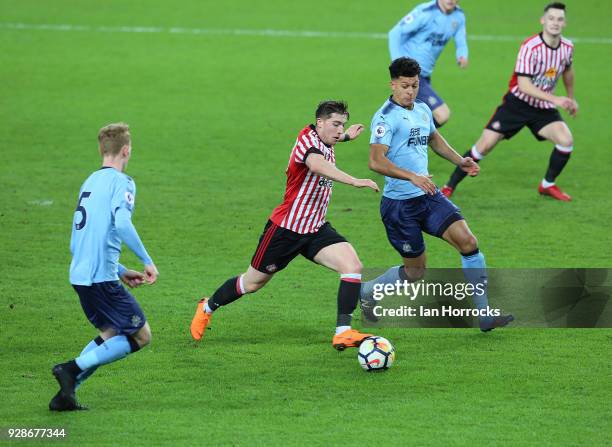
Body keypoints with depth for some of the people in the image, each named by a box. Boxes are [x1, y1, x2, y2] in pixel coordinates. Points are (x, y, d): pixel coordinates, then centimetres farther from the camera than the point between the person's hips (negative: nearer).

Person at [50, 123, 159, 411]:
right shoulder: (121, 182, -5)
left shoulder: (89, 183, 21)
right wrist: (147, 261, -15)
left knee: (112, 334, 20)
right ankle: (73, 368, -10)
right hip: (101, 276, -8)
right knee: (140, 336, 1)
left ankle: (66, 393, 8)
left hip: (79, 275, 8)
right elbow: (121, 223, -24)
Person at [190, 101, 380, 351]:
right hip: (285, 229, -7)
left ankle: (343, 332, -19)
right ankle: (208, 308, 37)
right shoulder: (307, 138, -20)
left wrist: (345, 137, 27)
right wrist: (354, 181, -54)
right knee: (252, 283, 10)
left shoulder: (324, 144, 6)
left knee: (353, 266, -17)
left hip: (315, 230, 7)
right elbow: (316, 164, -46)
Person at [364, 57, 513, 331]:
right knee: (415, 271, 2)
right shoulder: (386, 117, -15)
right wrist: (412, 177, -35)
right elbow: (376, 161, -26)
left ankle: (484, 315, -8)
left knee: (467, 241, -10)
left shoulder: (422, 110, 11)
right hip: (399, 203, -7)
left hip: (428, 196, 7)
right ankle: (365, 292, 27)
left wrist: (459, 160, 19)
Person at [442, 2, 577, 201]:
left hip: (544, 108, 5)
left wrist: (571, 99, 29)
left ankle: (548, 185, 8)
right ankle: (450, 186, 7)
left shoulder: (567, 47, -4)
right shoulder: (530, 47, -23)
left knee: (566, 141, -17)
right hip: (518, 103, -4)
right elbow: (524, 85, -28)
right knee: (485, 145, -9)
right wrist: (555, 99, -33)